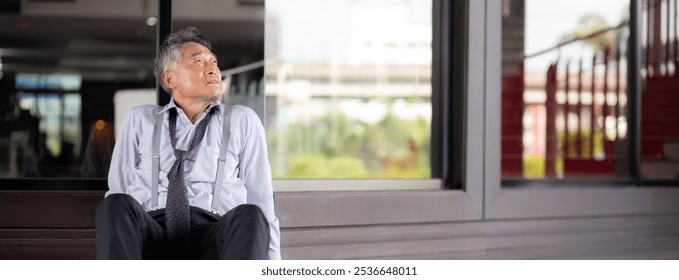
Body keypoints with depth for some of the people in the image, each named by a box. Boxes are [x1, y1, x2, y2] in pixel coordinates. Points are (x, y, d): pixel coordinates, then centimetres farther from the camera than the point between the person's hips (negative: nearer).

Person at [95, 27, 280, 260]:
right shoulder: (139, 120, 19)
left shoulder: (243, 121, 17)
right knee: (115, 206, -32)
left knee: (250, 217, -34)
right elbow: (117, 188, 16)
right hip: (149, 234, 1)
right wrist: (107, 237, -3)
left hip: (215, 240, 0)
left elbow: (261, 201, 12)